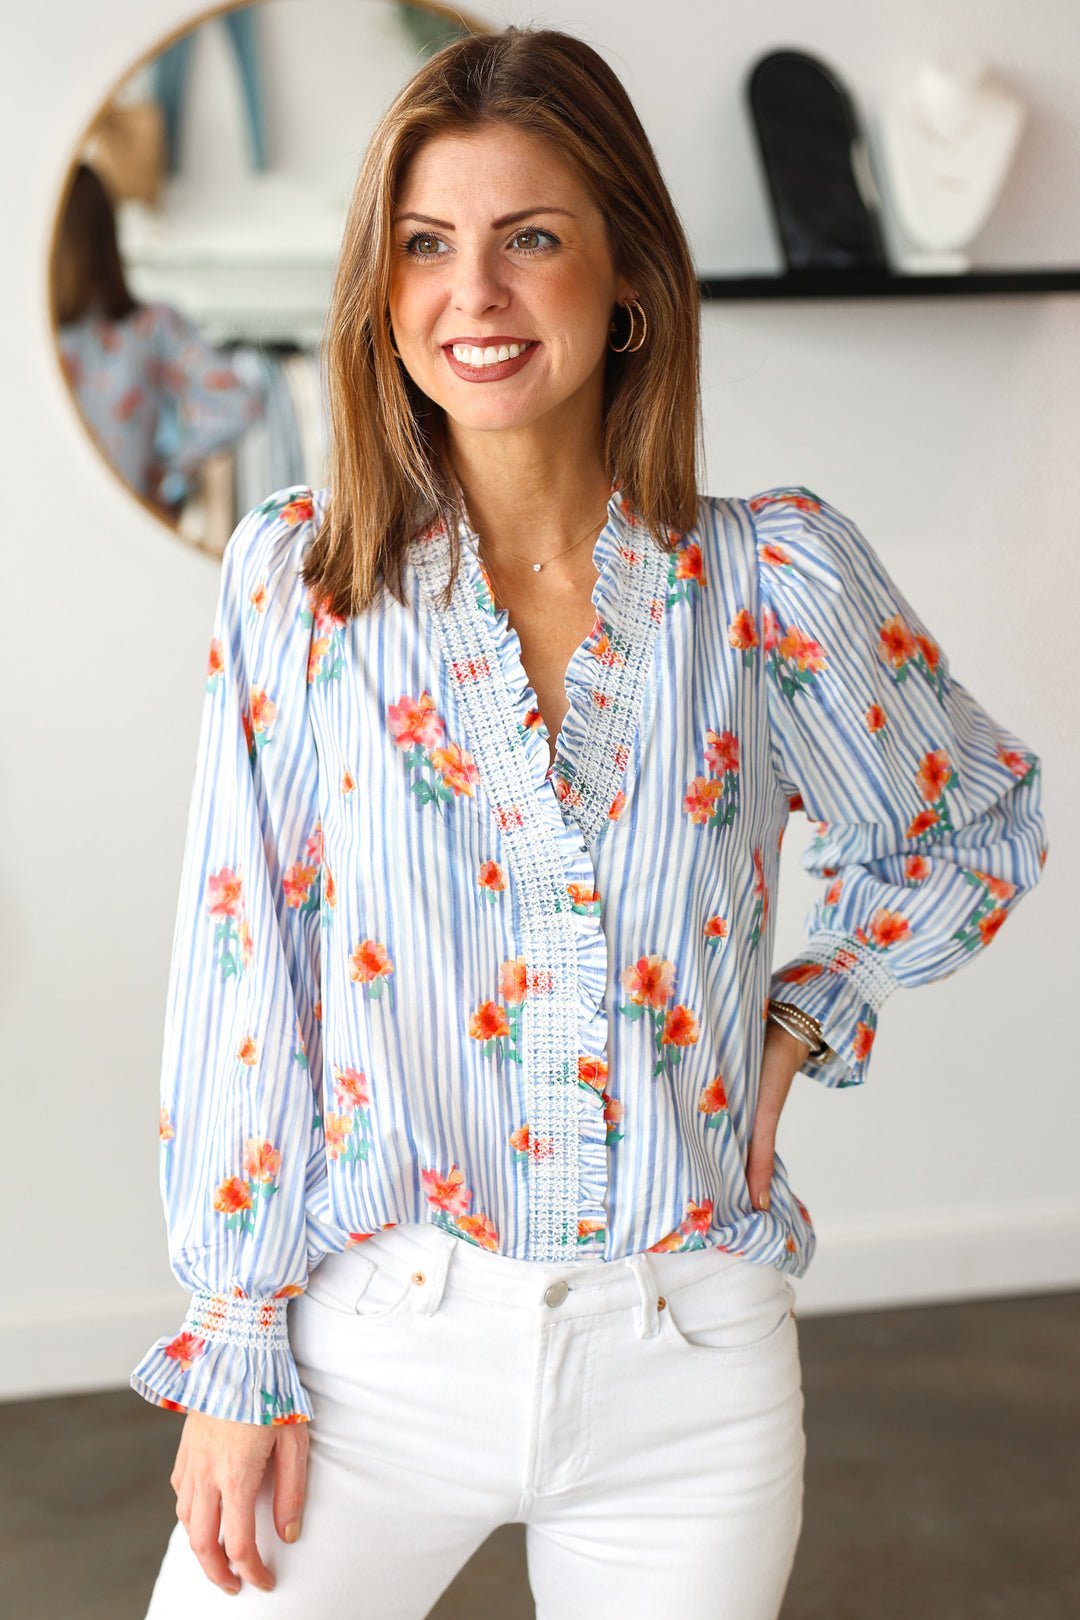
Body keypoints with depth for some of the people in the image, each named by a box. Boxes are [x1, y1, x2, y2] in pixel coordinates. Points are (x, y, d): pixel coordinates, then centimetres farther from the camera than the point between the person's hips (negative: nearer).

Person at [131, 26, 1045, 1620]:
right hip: (376, 1350, 0)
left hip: (688, 1367, 1)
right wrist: (233, 1357, -4)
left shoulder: (777, 574, -4)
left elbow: (979, 830, 13)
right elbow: (243, 978, -3)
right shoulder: (296, 575, -4)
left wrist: (795, 1026, 0)